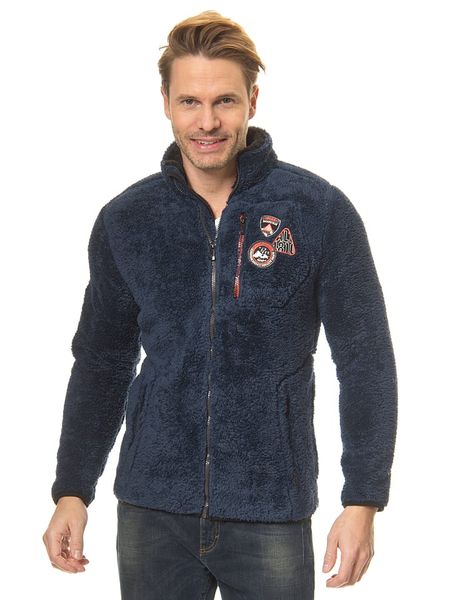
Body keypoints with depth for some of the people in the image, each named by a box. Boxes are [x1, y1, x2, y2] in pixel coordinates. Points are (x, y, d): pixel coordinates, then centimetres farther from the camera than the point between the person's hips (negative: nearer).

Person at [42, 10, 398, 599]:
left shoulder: (321, 210, -5)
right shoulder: (124, 220, 3)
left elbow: (366, 360, -3)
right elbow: (102, 364, 11)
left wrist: (362, 502, -7)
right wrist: (72, 492, 7)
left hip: (271, 512, -2)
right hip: (152, 512, 2)